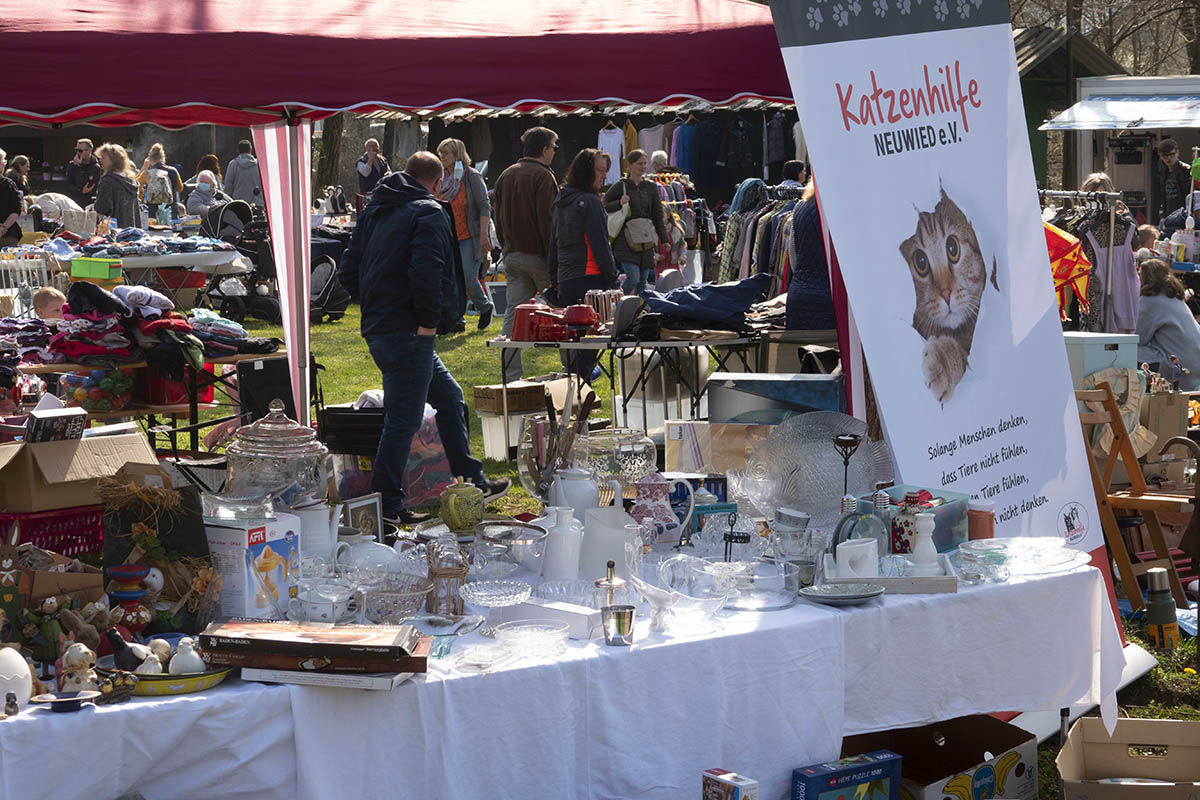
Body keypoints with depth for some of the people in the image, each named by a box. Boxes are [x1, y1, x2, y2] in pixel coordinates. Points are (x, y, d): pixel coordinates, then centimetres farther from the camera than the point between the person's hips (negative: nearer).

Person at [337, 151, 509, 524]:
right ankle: (387, 507, 0)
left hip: (377, 328, 9)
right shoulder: (428, 213, -10)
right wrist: (429, 321, -14)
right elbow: (426, 273, -25)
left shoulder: (373, 210, 16)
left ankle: (473, 483, 25)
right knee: (403, 419, -4)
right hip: (408, 333, -9)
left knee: (449, 398, 20)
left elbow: (348, 270, 16)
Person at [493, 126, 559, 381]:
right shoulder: (543, 176, -11)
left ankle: (510, 376, -3)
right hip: (538, 256, -6)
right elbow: (547, 221, -16)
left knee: (513, 314, 2)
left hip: (512, 255, 6)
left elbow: (499, 219, 18)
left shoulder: (505, 176, 14)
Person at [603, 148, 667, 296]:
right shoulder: (620, 186, 1)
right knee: (633, 277, -16)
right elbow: (603, 207, 3)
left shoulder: (651, 187, 12)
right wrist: (619, 203, -14)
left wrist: (665, 240, 8)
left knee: (643, 281, 4)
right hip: (626, 241, -4)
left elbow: (658, 217, 15)